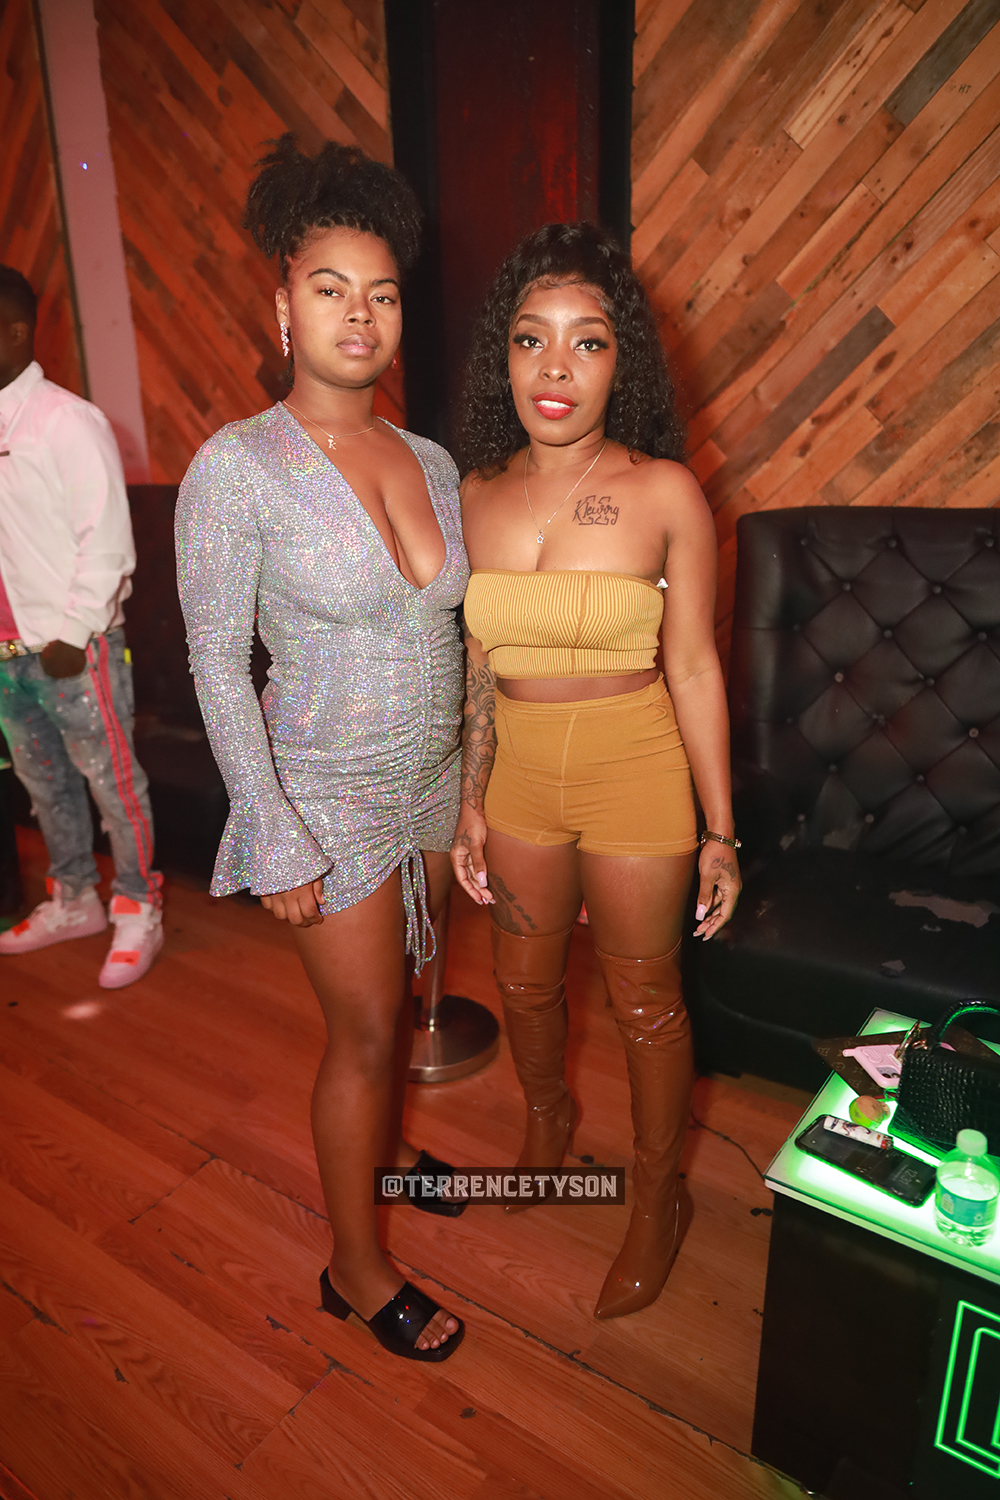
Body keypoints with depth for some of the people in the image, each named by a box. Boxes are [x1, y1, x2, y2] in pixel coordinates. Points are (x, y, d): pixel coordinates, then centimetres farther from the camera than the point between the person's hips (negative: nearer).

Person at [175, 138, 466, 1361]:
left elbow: (453, 627, 9)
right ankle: (356, 1269, 30)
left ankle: (384, 1147, 52)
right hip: (328, 794, -5)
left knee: (396, 987, 23)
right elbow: (218, 669, -15)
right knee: (362, 1027, 6)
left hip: (433, 779, 6)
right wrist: (276, 840, -16)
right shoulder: (236, 467, -16)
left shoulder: (430, 460, 1)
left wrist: (479, 769, 11)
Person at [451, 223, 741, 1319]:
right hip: (517, 774, 4)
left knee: (644, 1000, 13)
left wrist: (719, 831, -7)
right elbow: (479, 665, 4)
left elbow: (694, 668, -9)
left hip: (633, 775, -4)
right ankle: (546, 1117, 56)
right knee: (523, 979, 22)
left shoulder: (663, 493, -12)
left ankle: (656, 1201, 41)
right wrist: (470, 801, 6)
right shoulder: (479, 492, -1)